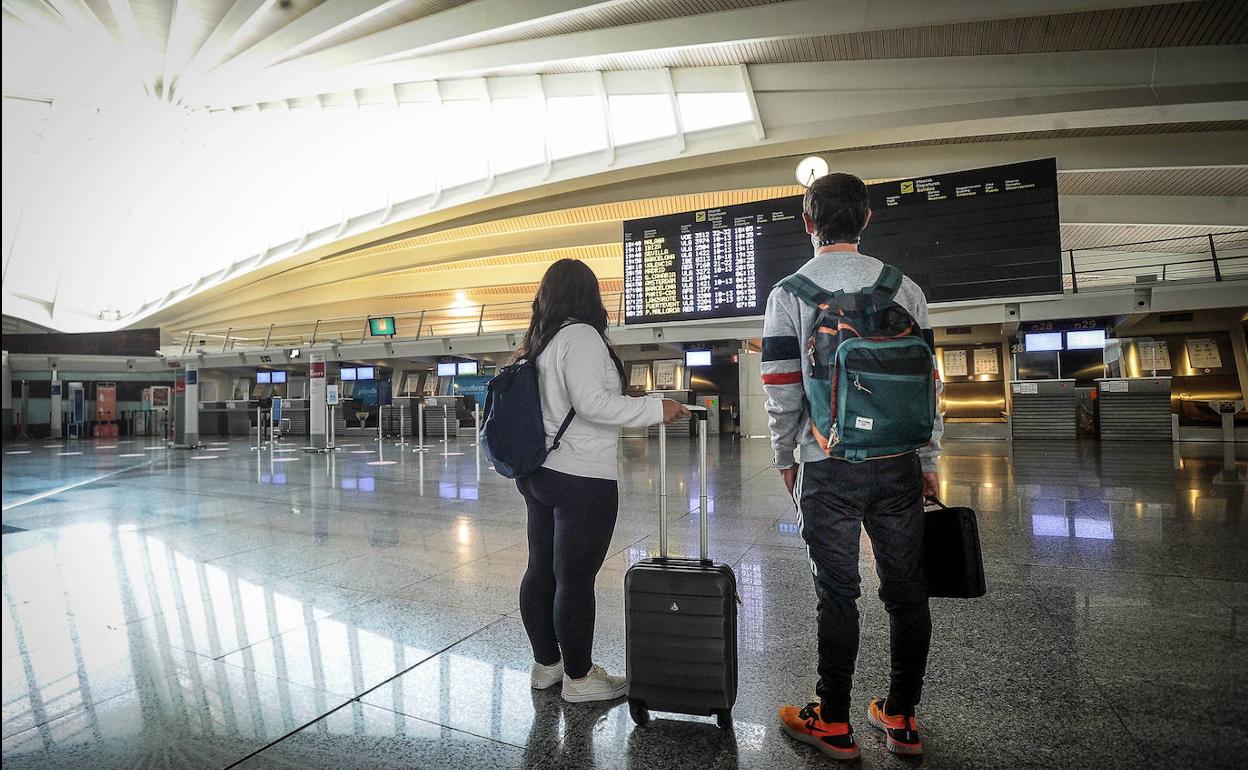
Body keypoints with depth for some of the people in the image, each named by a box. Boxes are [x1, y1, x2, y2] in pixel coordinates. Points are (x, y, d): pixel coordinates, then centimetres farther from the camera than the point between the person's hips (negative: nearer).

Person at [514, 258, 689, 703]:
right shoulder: (580, 335, -13)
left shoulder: (537, 342, 13)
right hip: (582, 479, -9)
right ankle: (579, 678, 18)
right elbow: (592, 403, -21)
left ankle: (546, 664, 32)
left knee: (542, 571, 16)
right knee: (576, 579, 2)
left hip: (539, 473, 9)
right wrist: (656, 409, -16)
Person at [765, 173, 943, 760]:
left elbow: (781, 388, -5)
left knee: (838, 594, 6)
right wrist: (928, 461, 14)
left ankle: (834, 724, 19)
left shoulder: (788, 293, -3)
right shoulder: (903, 288, 6)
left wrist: (784, 458, 8)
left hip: (828, 465, -3)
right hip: (899, 462, 3)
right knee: (905, 590, 13)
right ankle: (901, 718, 27)